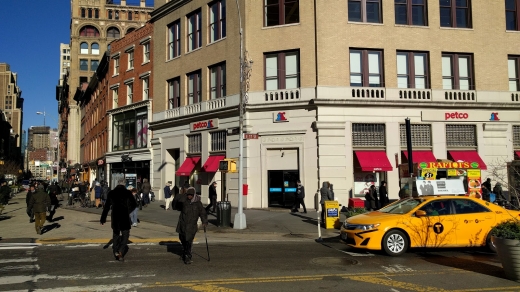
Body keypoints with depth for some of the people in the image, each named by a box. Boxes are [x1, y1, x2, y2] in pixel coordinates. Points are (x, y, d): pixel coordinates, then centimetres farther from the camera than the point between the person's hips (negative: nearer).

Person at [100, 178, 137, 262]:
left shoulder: (111, 193, 3)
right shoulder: (127, 193, -4)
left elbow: (107, 206, 3)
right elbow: (134, 205, -2)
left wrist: (103, 218, 7)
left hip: (115, 216, 3)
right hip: (124, 217, -3)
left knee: (115, 234, 17)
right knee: (125, 234, 7)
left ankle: (116, 252, 17)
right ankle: (121, 251, -10)